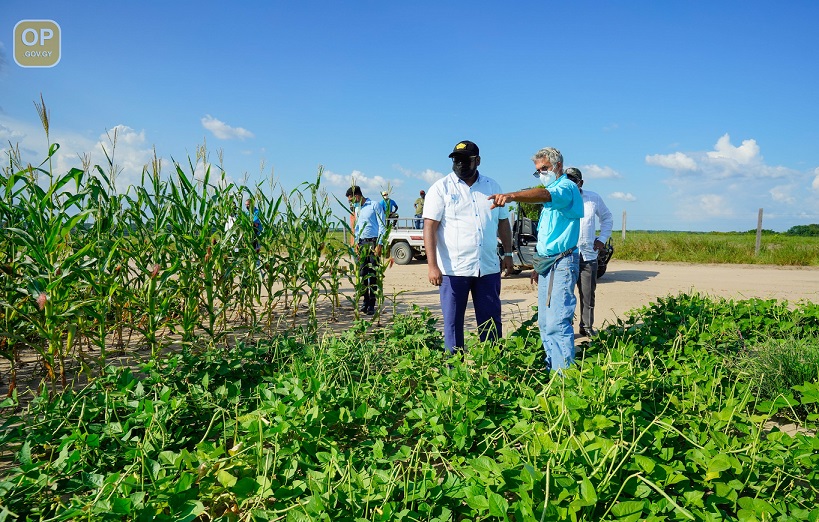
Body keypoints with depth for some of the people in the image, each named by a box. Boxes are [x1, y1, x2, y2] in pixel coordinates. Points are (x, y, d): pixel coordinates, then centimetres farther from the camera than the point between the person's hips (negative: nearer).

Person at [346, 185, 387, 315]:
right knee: (362, 274, 4)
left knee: (373, 274, -7)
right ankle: (365, 301, 11)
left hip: (373, 242, -7)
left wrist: (379, 244, -13)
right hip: (362, 243, 7)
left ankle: (372, 304, -4)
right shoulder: (357, 209, 17)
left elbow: (382, 225, -8)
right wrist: (357, 242, 13)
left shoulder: (375, 206, -5)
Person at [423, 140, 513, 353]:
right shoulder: (441, 188, -1)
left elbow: (503, 222, 19)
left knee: (491, 322, 10)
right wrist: (432, 265, -15)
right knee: (453, 322, 4)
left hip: (488, 268, 4)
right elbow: (429, 227, -7)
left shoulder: (492, 186, 12)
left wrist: (508, 253, 11)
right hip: (453, 269, -3)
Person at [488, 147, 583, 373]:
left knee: (557, 323, -15)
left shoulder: (566, 187, -8)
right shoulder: (551, 195, 22)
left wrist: (511, 196, -47)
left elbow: (544, 195, -32)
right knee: (544, 323, 11)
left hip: (562, 263, -10)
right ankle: (552, 369, 19)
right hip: (547, 263, 10)